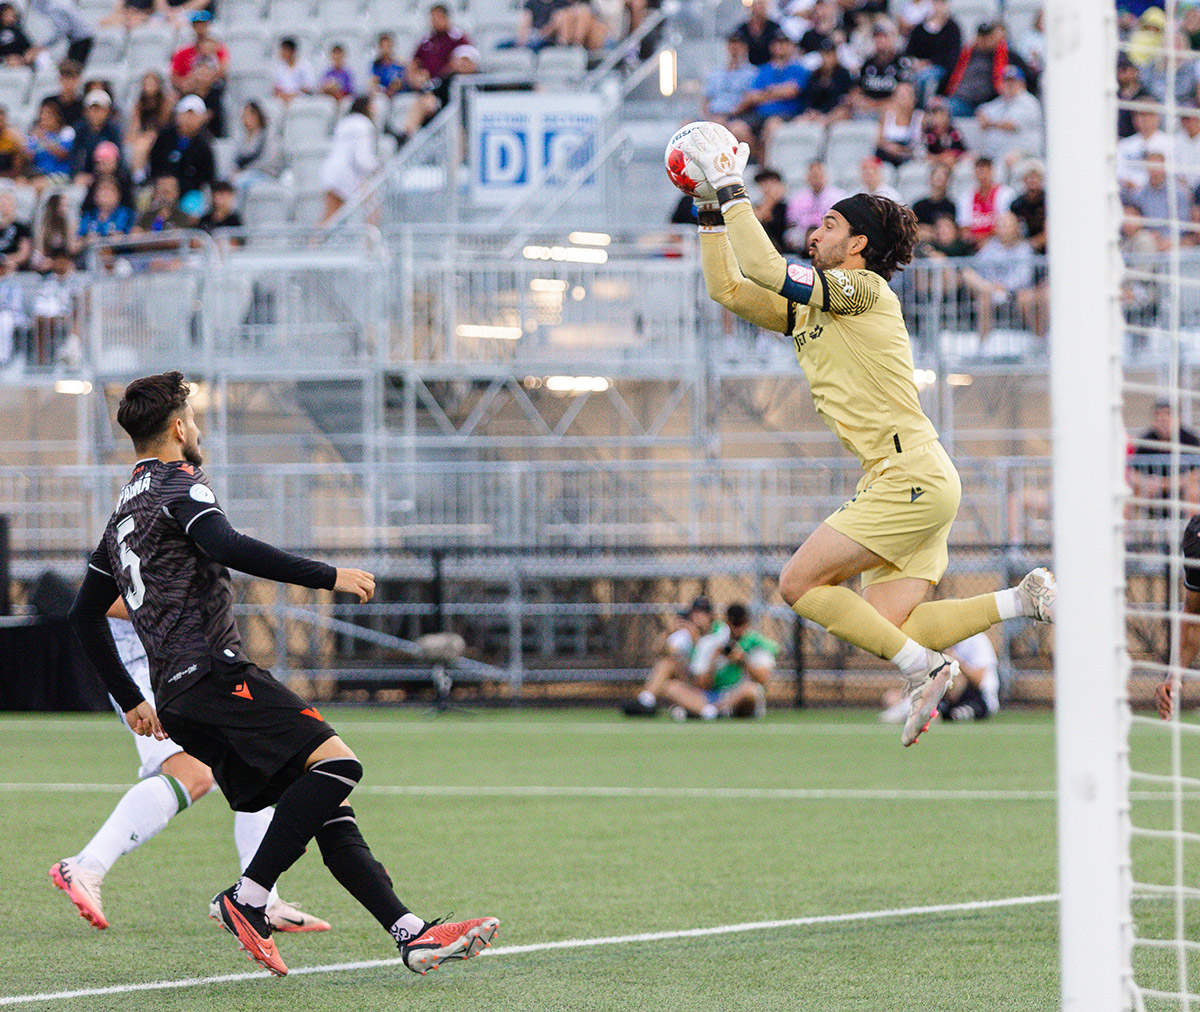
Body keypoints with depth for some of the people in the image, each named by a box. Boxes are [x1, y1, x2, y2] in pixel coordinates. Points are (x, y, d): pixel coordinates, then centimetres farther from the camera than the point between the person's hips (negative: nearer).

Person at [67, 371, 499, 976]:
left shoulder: (123, 512, 26)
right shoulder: (178, 484, -1)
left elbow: (84, 616, 31)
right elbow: (227, 548, -21)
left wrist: (130, 700, 35)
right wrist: (328, 577, -16)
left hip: (178, 698, 9)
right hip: (213, 671, -9)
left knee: (326, 805, 3)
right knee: (335, 762, -19)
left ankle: (411, 933, -8)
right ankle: (247, 899, -22)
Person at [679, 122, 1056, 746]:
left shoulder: (868, 289, -4)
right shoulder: (809, 311, 21)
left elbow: (769, 271, -16)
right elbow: (727, 288, 24)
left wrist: (732, 190, -9)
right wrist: (712, 208, 17)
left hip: (913, 476, -9)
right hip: (904, 485, 9)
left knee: (799, 584, -10)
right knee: (890, 634, -1)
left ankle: (924, 669, -10)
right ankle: (1023, 600, 4)